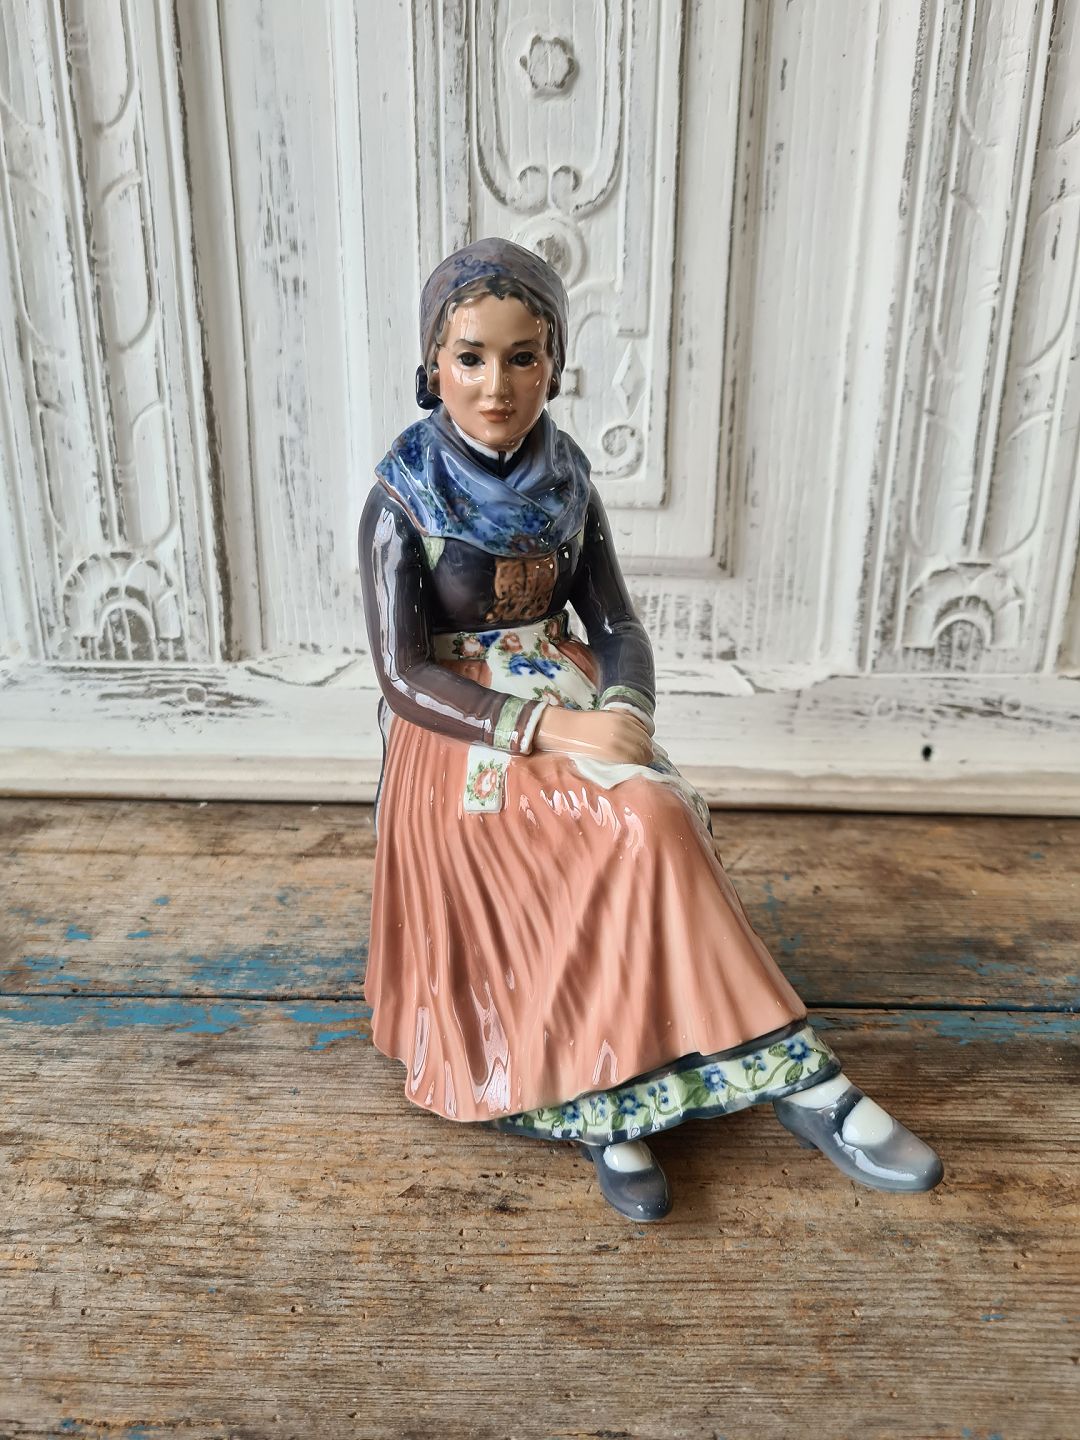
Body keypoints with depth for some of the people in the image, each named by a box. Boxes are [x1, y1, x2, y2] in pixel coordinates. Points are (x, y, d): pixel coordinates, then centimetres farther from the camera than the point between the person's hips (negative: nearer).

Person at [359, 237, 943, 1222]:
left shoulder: (565, 476, 4)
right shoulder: (405, 497, -8)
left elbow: (616, 626, 5)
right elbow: (404, 676, -14)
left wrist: (625, 712, -18)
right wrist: (549, 728, -24)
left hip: (572, 710, 4)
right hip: (463, 737, -4)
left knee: (653, 825, -27)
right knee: (649, 827, -28)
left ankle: (611, 1101, -17)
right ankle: (795, 1076, -17)